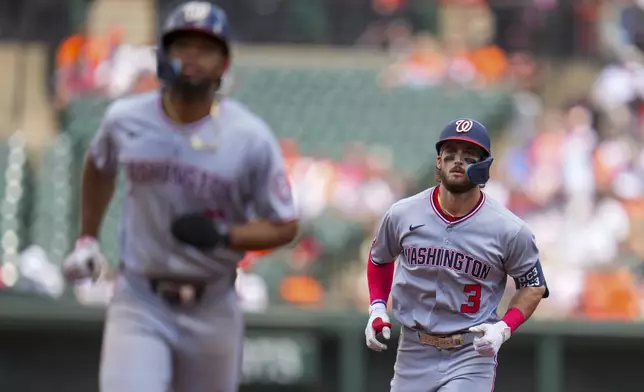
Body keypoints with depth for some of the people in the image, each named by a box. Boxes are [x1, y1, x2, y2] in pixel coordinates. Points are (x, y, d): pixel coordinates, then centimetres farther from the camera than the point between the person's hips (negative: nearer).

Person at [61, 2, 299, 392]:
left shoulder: (251, 138, -11)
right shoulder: (125, 119, -4)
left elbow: (284, 227, -6)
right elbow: (99, 167, 20)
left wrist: (224, 237, -22)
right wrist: (87, 239, 17)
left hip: (212, 308, 0)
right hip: (139, 304, 0)